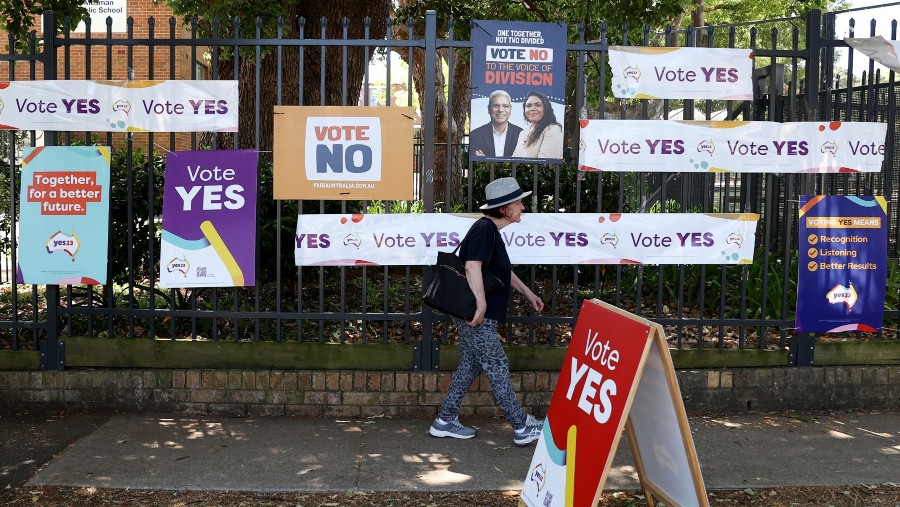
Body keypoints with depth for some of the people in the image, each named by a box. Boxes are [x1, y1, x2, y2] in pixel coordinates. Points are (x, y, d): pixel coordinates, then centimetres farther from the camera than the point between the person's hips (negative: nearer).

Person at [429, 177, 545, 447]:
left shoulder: (491, 230, 16)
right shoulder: (484, 230, -17)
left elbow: (502, 270, 28)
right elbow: (473, 266, -29)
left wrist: (527, 292, 29)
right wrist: (481, 303, -31)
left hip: (473, 314, 11)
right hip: (476, 316, -11)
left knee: (469, 366, 15)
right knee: (497, 367, -3)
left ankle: (445, 421, 22)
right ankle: (522, 427, 5)